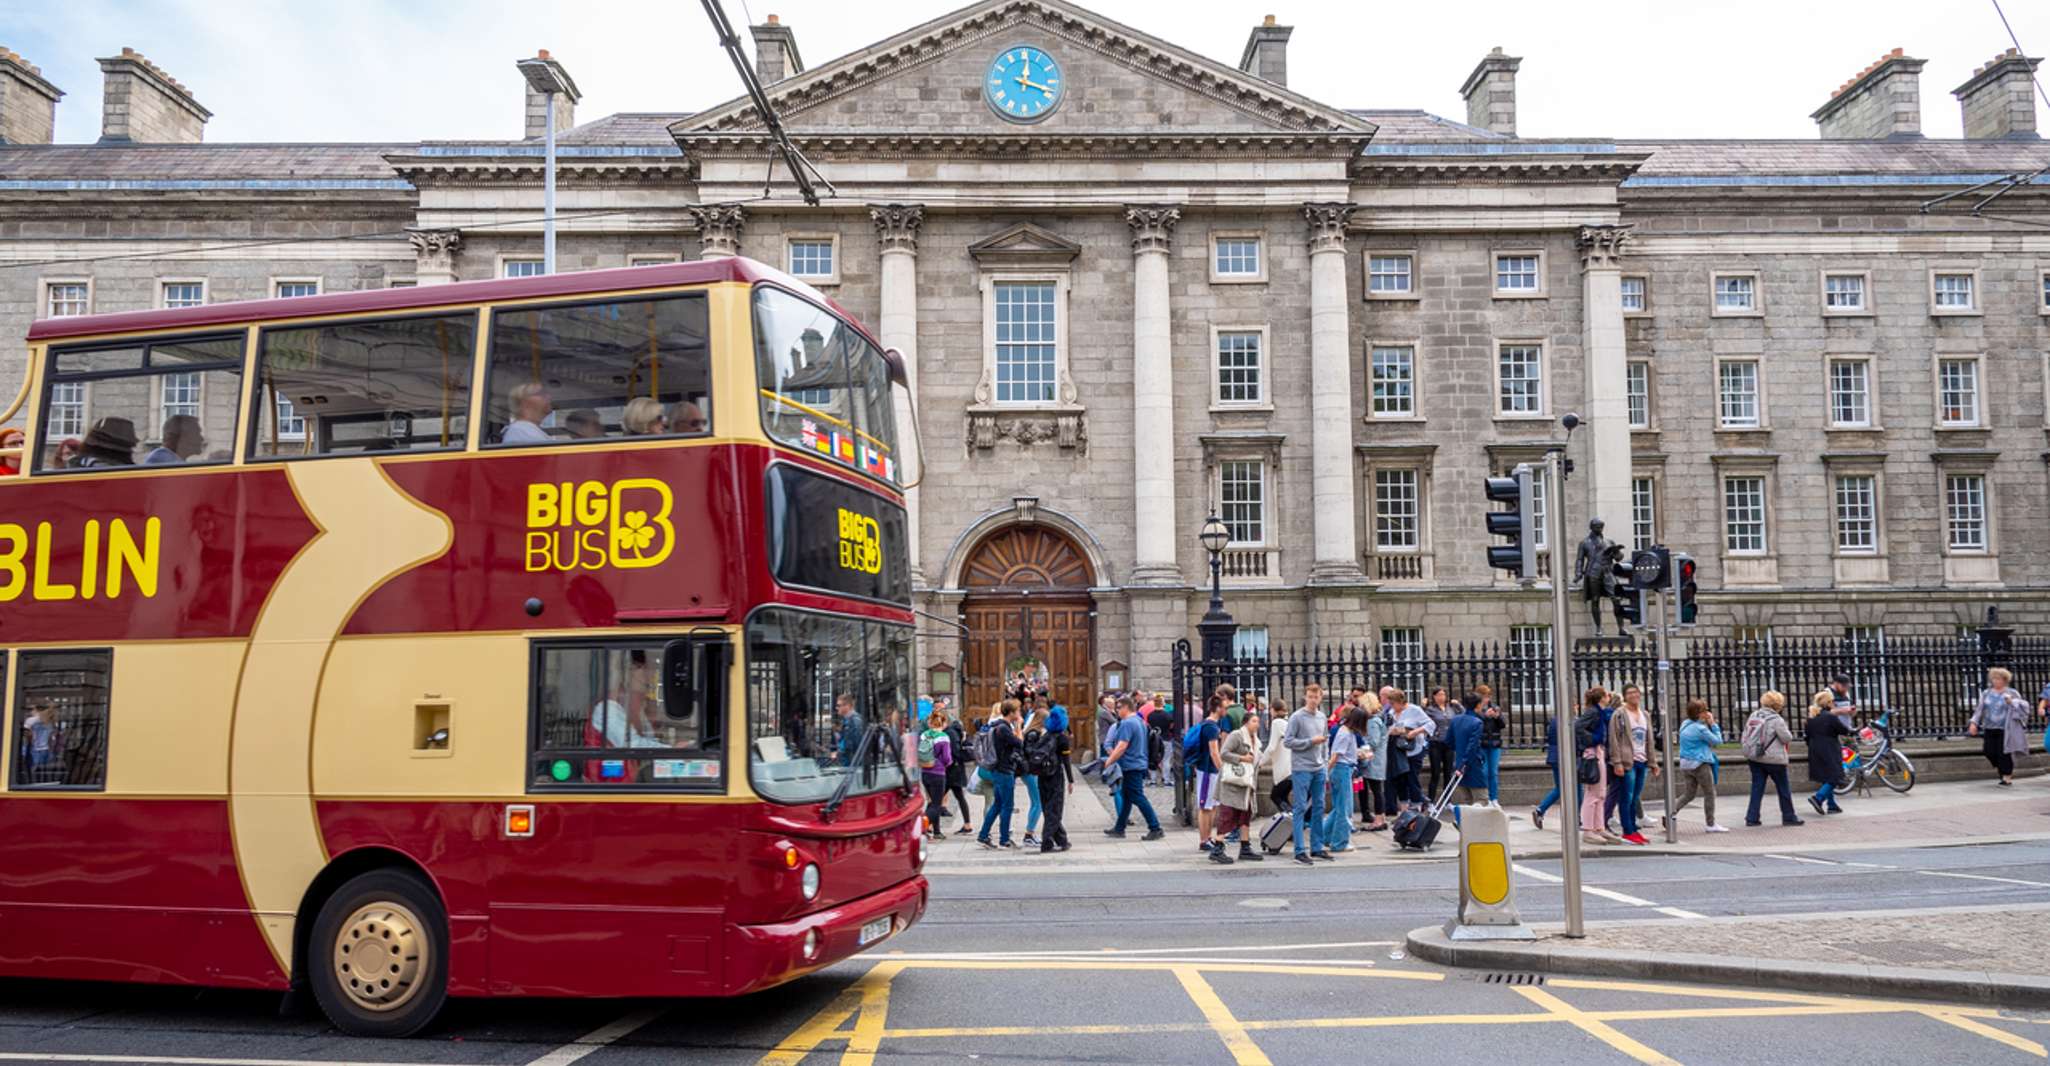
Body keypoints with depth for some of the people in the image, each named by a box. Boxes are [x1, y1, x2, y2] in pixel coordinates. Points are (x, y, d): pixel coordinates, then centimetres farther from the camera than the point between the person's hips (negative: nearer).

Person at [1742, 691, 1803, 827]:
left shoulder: (1753, 716, 5)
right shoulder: (1776, 720, -14)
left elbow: (1745, 736, 8)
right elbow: (1786, 738, -10)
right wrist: (1789, 732, 10)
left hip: (1754, 758, 6)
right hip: (1774, 759, -5)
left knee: (1757, 788, 8)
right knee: (1783, 789, 10)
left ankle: (1752, 818, 4)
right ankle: (1789, 817, 19)